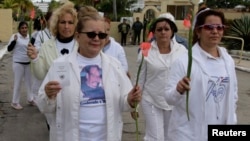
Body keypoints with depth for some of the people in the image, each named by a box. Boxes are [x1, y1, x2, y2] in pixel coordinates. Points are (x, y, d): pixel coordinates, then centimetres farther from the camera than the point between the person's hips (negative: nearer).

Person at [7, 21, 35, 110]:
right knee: (18, 83, 1)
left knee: (29, 81, 15)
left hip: (28, 63, 5)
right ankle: (15, 102, 11)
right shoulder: (15, 36, -10)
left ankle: (30, 99, 30)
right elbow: (9, 49, -14)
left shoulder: (29, 37, 4)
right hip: (18, 63, -5)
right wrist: (14, 40, -27)